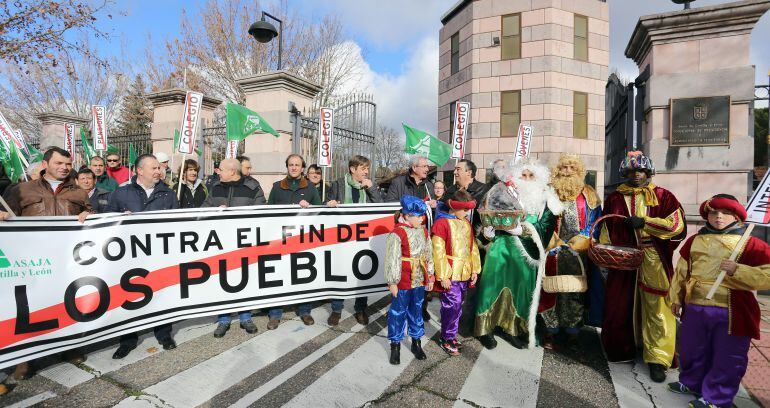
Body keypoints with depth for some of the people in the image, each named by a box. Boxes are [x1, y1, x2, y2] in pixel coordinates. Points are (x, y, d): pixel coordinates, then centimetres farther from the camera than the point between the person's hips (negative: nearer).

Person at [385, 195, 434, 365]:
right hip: (403, 281, -6)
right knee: (398, 312, 8)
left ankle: (416, 342, 35)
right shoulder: (397, 234, -18)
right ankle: (395, 345, 25)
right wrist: (392, 282, -13)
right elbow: (392, 260, -16)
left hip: (419, 280, 6)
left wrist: (430, 276, 13)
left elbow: (428, 254, 11)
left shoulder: (423, 232, 3)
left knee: (416, 310, 19)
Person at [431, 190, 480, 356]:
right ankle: (446, 339, 12)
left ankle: (451, 335, 28)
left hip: (464, 273, 7)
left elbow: (472, 247, 16)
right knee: (453, 305, -6)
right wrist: (443, 276, -15)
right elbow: (438, 251, -15)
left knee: (458, 305, 14)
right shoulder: (442, 223, -12)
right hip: (450, 274, -7)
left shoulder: (466, 223, 11)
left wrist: (474, 270, 13)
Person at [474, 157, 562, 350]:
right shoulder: (505, 193, 4)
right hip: (502, 247, -2)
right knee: (495, 283, -3)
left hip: (526, 252, 2)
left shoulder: (544, 200, 7)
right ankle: (485, 328, 8)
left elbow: (544, 229, -2)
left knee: (520, 285, 4)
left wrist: (521, 229, -16)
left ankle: (513, 327, 20)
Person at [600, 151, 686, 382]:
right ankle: (623, 349, 24)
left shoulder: (662, 196, 5)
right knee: (621, 306, 6)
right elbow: (607, 228, 11)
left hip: (654, 262, -1)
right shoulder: (615, 198, 10)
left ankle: (658, 359, 13)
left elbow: (677, 225, -2)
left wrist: (644, 222, -12)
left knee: (657, 309, 1)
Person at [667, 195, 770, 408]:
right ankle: (692, 383, 40)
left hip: (731, 313, -4)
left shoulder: (751, 245, -6)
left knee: (726, 358, 9)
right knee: (691, 351, 19)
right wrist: (675, 297, 14)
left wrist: (737, 270, -25)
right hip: (694, 310, 4)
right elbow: (681, 271, 12)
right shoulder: (694, 241, 6)